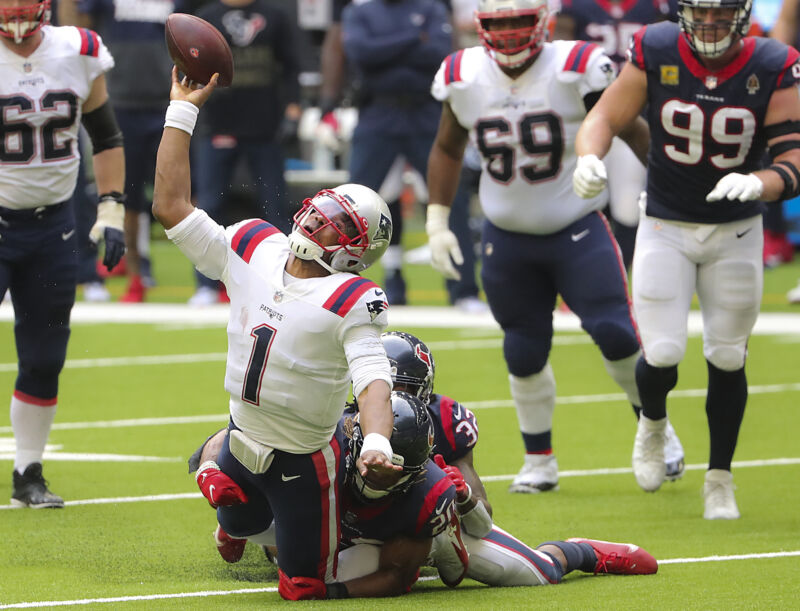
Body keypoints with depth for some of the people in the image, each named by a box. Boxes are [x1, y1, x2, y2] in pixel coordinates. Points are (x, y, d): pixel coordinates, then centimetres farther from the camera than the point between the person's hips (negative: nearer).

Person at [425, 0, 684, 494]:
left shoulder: (577, 72, -14)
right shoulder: (464, 79, -3)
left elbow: (634, 132, -2)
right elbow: (447, 149, 14)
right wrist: (437, 222, 9)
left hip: (578, 231, -3)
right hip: (507, 240, 3)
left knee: (615, 333, -13)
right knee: (524, 353, 5)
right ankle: (539, 461, 22)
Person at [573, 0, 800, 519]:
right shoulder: (656, 53, -14)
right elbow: (607, 116, -6)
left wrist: (758, 183, -41)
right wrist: (589, 158, -28)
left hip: (736, 232, 0)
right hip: (666, 226, 0)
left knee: (727, 358, 6)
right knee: (662, 355, -9)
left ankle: (720, 481, 25)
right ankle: (653, 422, 28)